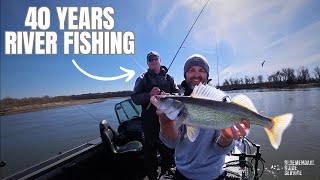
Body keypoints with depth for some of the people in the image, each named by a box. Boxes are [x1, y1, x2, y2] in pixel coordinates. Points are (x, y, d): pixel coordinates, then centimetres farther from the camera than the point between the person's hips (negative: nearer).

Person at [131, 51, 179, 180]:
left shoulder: (168, 78, 12)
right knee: (150, 151, 8)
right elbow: (135, 98, -3)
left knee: (168, 150, 13)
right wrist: (149, 95, -20)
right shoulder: (142, 79, 5)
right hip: (150, 122, -2)